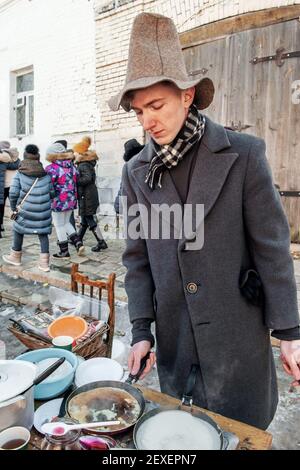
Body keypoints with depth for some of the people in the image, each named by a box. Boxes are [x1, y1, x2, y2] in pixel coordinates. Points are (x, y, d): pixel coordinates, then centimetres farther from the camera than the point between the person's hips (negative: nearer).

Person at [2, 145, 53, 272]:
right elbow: (51, 192, 8)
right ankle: (44, 262, 5)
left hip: (27, 208, -2)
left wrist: (13, 207, 7)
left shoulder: (20, 173, 0)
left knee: (18, 229, 19)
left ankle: (16, 257, 33)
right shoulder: (45, 174, 6)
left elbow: (13, 192, -6)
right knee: (43, 233, 9)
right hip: (44, 209, 2)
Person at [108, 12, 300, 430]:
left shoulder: (243, 154, -10)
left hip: (237, 333, -3)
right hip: (173, 337, 3)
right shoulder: (136, 171, 0)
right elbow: (137, 255, 3)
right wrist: (141, 330, 0)